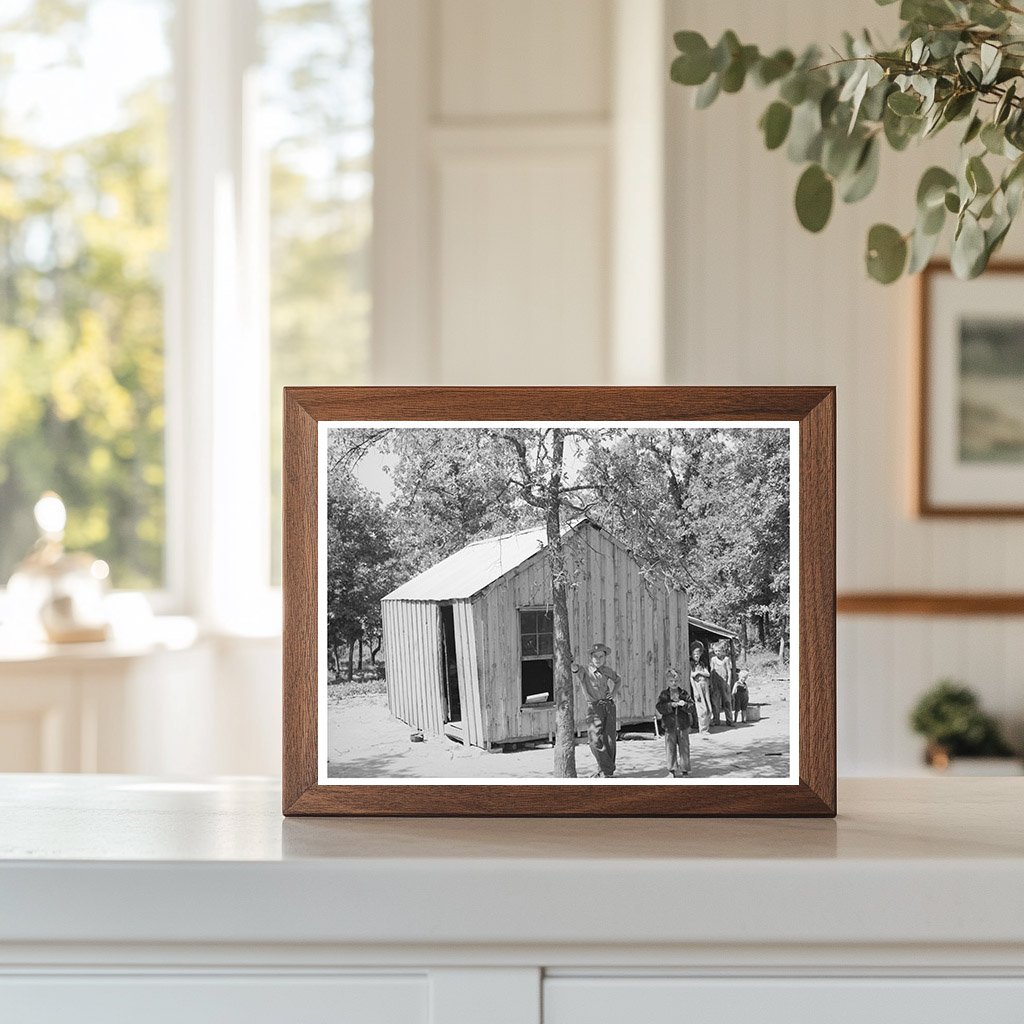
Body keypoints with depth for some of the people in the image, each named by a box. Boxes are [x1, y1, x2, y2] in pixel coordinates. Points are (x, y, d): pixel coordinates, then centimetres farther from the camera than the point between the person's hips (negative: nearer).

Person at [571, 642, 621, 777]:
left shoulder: (608, 671, 10)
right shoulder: (586, 670, -3)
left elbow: (618, 680, 31)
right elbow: (576, 669, -27)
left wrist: (613, 694, 13)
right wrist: (572, 665, -51)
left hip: (609, 706, 3)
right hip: (594, 707, -3)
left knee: (609, 740, 0)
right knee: (596, 741, -13)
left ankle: (605, 770, 13)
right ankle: (606, 769, -1)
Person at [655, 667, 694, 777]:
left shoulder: (684, 694, 3)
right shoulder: (664, 694, 1)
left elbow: (692, 707, -3)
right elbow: (659, 707, -11)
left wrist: (685, 705, -22)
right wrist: (671, 705, -22)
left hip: (683, 726, 1)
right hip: (670, 726, -1)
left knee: (684, 747, 6)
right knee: (670, 748, 1)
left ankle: (684, 768, 15)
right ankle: (672, 769, 9)